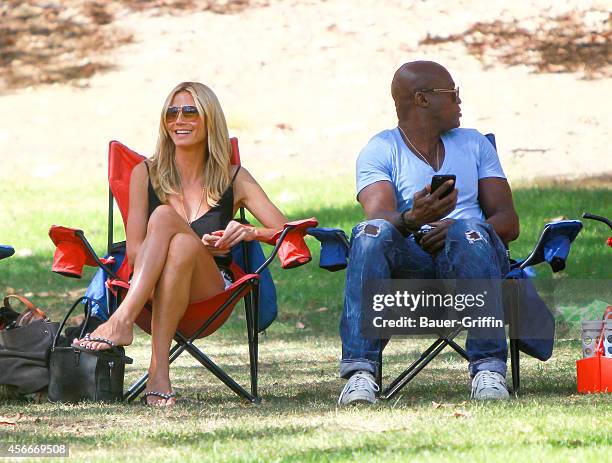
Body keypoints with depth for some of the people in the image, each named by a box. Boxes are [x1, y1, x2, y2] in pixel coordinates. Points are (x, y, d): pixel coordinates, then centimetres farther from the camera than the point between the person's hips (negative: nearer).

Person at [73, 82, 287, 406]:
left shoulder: (234, 178, 16)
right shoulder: (146, 174, 16)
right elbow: (135, 251, 6)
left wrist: (248, 232, -13)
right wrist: (198, 246, -9)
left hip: (209, 290, 0)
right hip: (151, 293, 0)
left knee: (165, 217, -29)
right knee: (182, 244, -35)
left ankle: (122, 321, -48)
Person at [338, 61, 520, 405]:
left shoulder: (475, 144, 22)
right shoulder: (380, 151, 9)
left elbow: (509, 222, 11)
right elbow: (380, 218, -10)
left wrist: (455, 229, -11)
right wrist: (412, 220, -34)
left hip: (474, 259, 1)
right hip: (409, 262, -1)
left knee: (469, 234, -33)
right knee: (371, 234, -33)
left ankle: (489, 368, -40)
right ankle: (360, 370, -42)